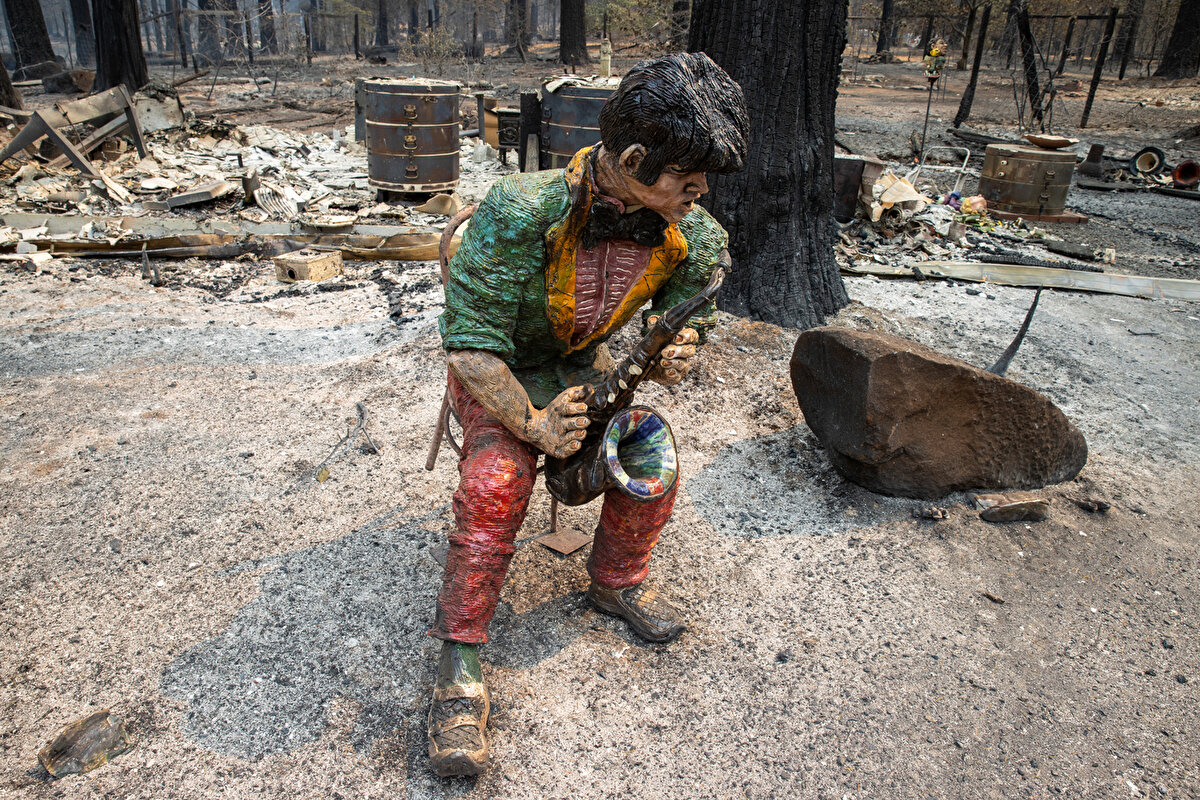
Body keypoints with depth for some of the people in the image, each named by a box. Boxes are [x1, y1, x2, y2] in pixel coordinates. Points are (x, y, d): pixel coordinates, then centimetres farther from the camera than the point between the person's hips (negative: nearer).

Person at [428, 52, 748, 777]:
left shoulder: (693, 238, -14)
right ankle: (460, 672, -16)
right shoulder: (523, 213, -31)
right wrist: (531, 425, -29)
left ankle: (618, 582, 11)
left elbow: (688, 321, 5)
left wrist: (675, 357, -19)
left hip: (585, 371, 4)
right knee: (497, 480, -29)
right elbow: (471, 343, -25)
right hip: (499, 378, -4)